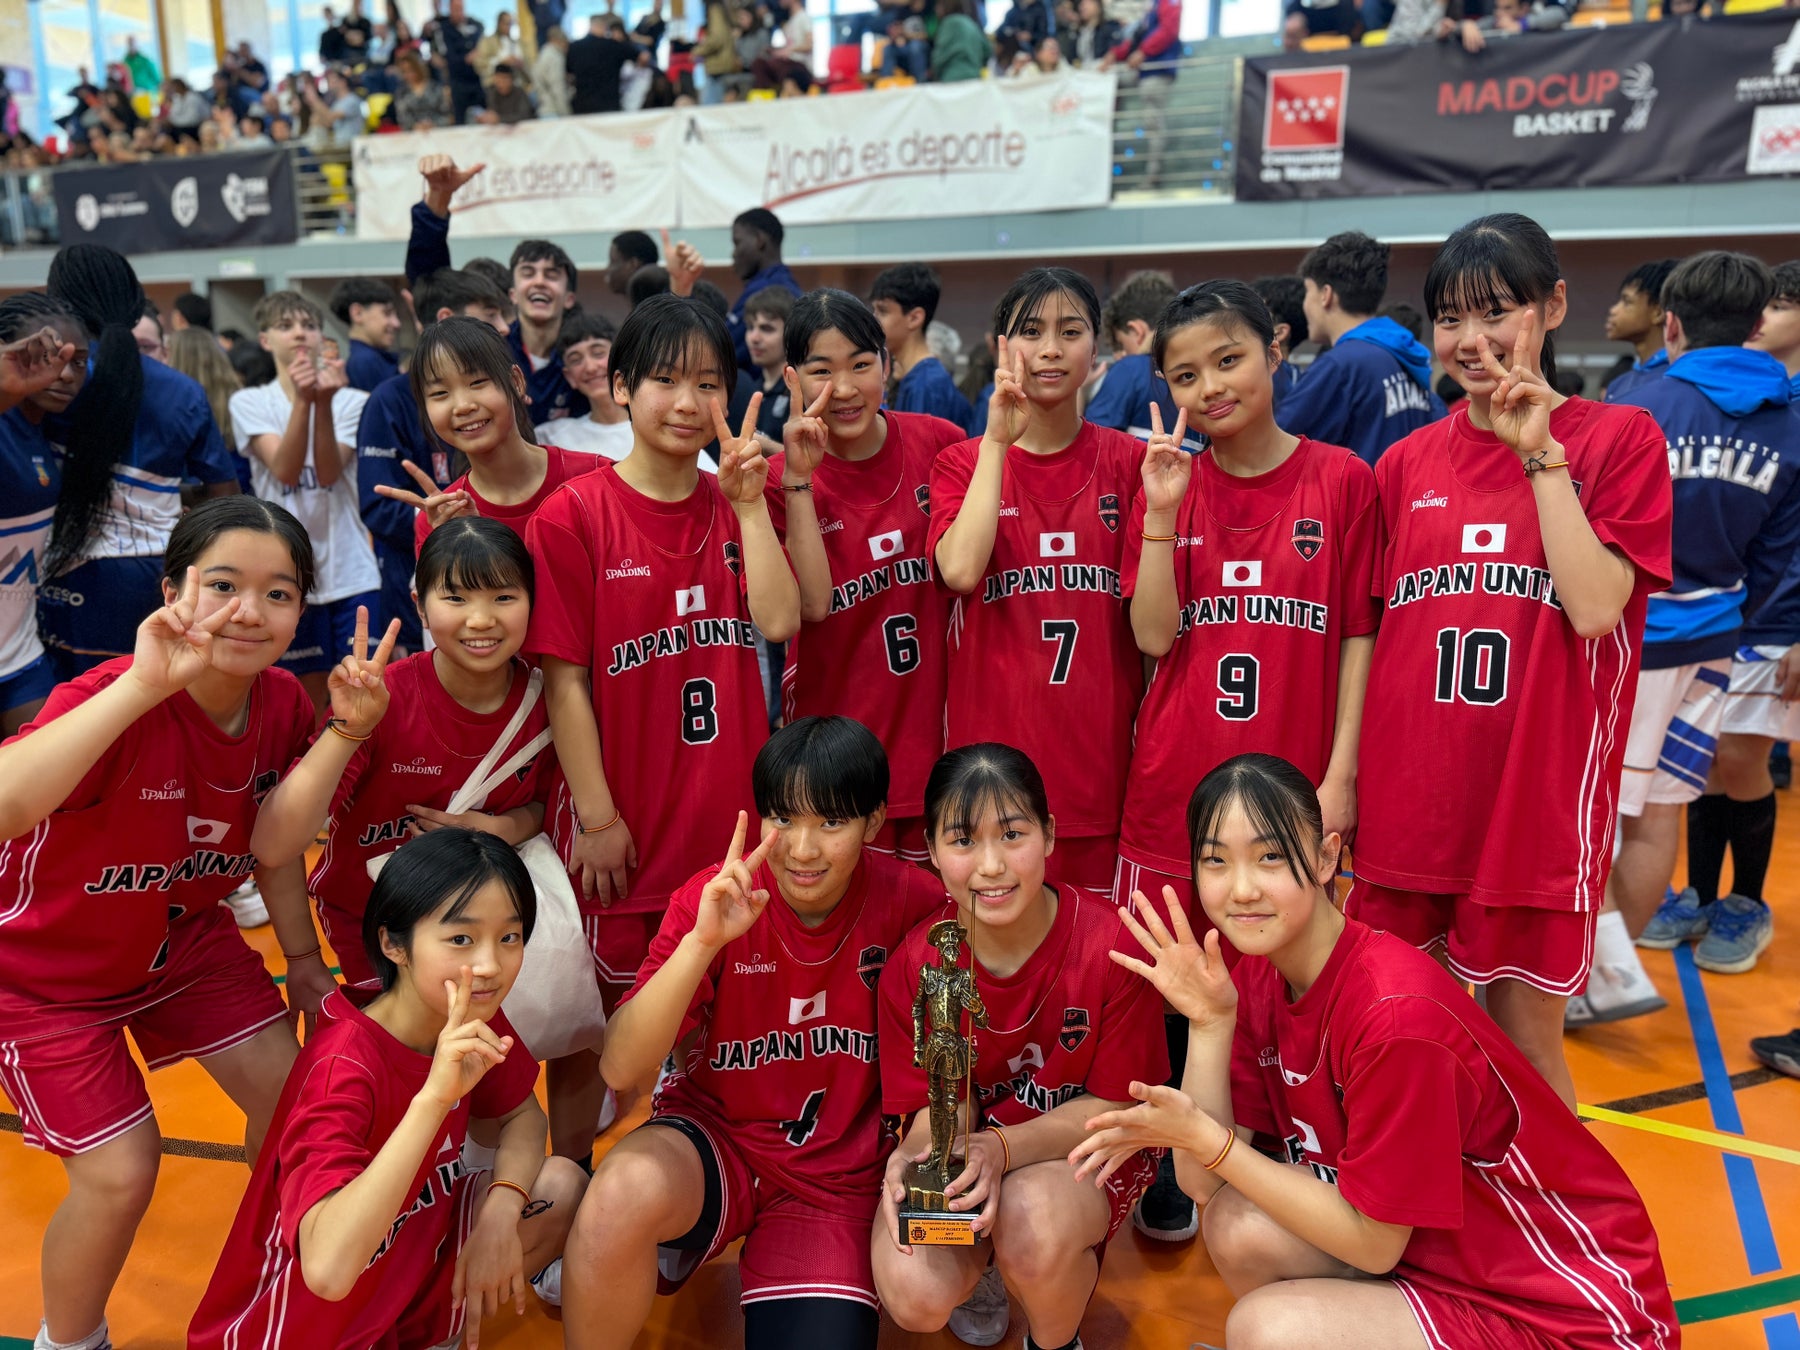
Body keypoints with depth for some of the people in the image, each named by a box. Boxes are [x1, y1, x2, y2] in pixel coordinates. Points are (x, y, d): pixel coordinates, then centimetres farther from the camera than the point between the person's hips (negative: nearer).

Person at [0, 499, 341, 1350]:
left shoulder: (284, 706, -16)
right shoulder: (114, 700, -34)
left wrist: (302, 959, 4)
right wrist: (144, 686, -56)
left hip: (182, 936, 5)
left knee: (293, 1096, 4)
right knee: (122, 1171, -7)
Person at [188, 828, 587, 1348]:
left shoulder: (477, 1024, -10)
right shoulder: (346, 1065, -29)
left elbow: (522, 1117, 5)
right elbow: (328, 1272, -40)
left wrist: (500, 1213, -14)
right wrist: (432, 1098, -46)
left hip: (413, 1250, 6)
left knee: (562, 1186, -9)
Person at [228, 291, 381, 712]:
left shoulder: (351, 401, 3)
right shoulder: (249, 402, 3)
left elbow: (328, 472, -12)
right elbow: (284, 469, -13)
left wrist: (324, 402, -23)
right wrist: (303, 400, -23)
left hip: (353, 572, 0)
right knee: (306, 703, 8)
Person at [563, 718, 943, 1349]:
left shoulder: (912, 902, -13)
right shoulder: (715, 899, -14)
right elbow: (620, 1071, -23)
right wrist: (702, 941, -34)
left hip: (839, 1178, 1)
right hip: (714, 1135, -1)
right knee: (624, 1191, -32)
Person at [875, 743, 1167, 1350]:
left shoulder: (1111, 945, -21)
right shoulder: (912, 965, -14)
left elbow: (1115, 1104, -12)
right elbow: (942, 1105, -6)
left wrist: (1003, 1148, -28)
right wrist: (915, 1158, -31)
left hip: (1086, 1148, -2)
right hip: (967, 1147, 2)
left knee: (1034, 1229, -34)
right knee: (913, 1295, -24)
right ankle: (979, 1270, 17)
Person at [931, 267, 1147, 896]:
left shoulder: (1127, 460, 5)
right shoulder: (963, 461, 6)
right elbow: (959, 569, -17)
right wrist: (998, 442, -13)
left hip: (1101, 752, 1)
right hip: (992, 738, 0)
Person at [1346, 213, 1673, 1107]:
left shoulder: (1620, 439, 0)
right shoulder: (1407, 463, 8)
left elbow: (1594, 608, -13)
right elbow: (1370, 632, 9)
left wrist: (1542, 453, -12)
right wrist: (1341, 773, 4)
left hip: (1537, 798, -3)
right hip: (1407, 795, 3)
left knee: (1525, 1039, 8)